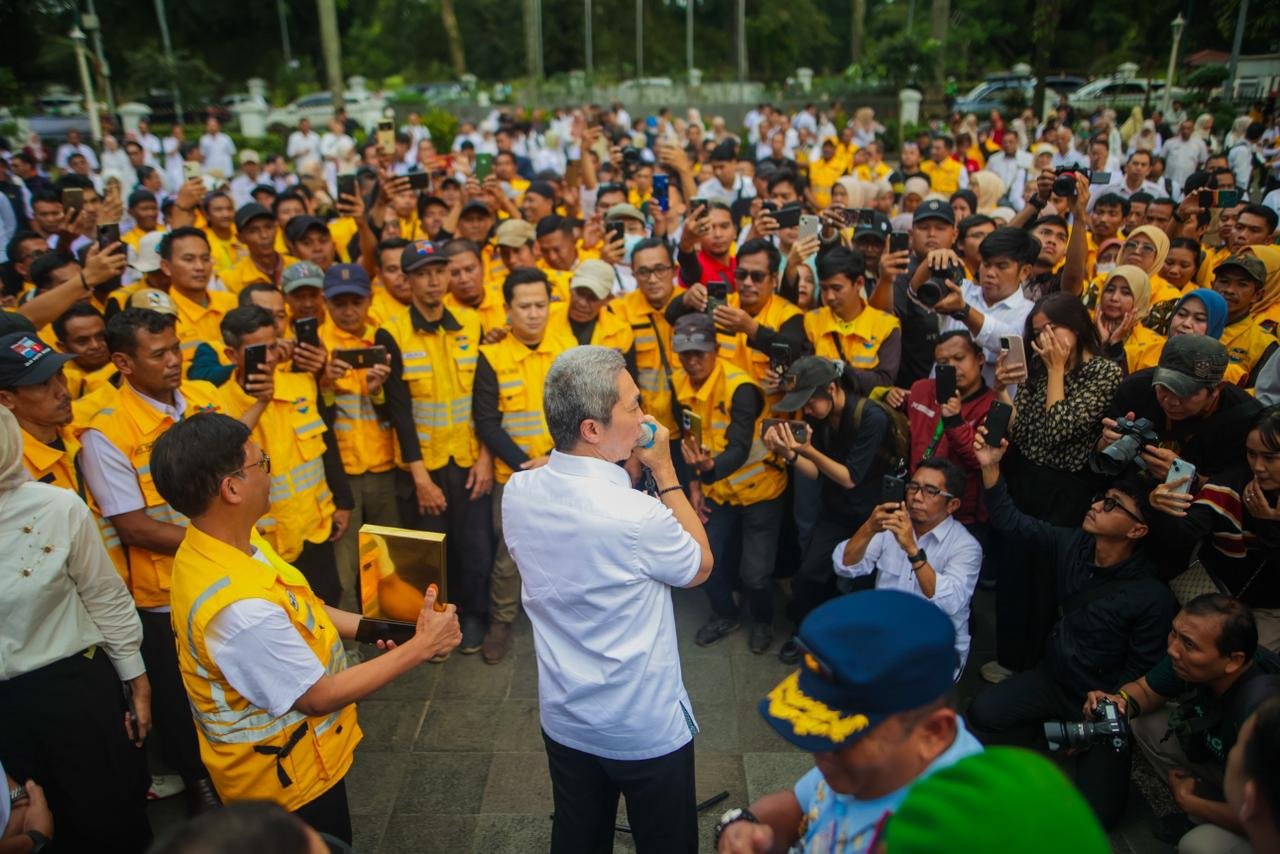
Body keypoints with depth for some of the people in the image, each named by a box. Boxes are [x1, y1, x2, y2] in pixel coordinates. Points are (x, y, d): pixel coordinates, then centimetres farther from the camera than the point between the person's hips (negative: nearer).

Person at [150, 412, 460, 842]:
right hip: (287, 777, -8)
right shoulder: (239, 608, -38)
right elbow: (319, 695, -27)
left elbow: (298, 609, 5)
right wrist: (420, 647, -21)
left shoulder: (225, 542, -9)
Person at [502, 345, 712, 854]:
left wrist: (628, 466, 1)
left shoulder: (517, 493, -12)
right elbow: (700, 566, -10)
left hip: (563, 719, 5)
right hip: (646, 730, -5)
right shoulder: (638, 516, -31)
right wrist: (665, 472, -8)